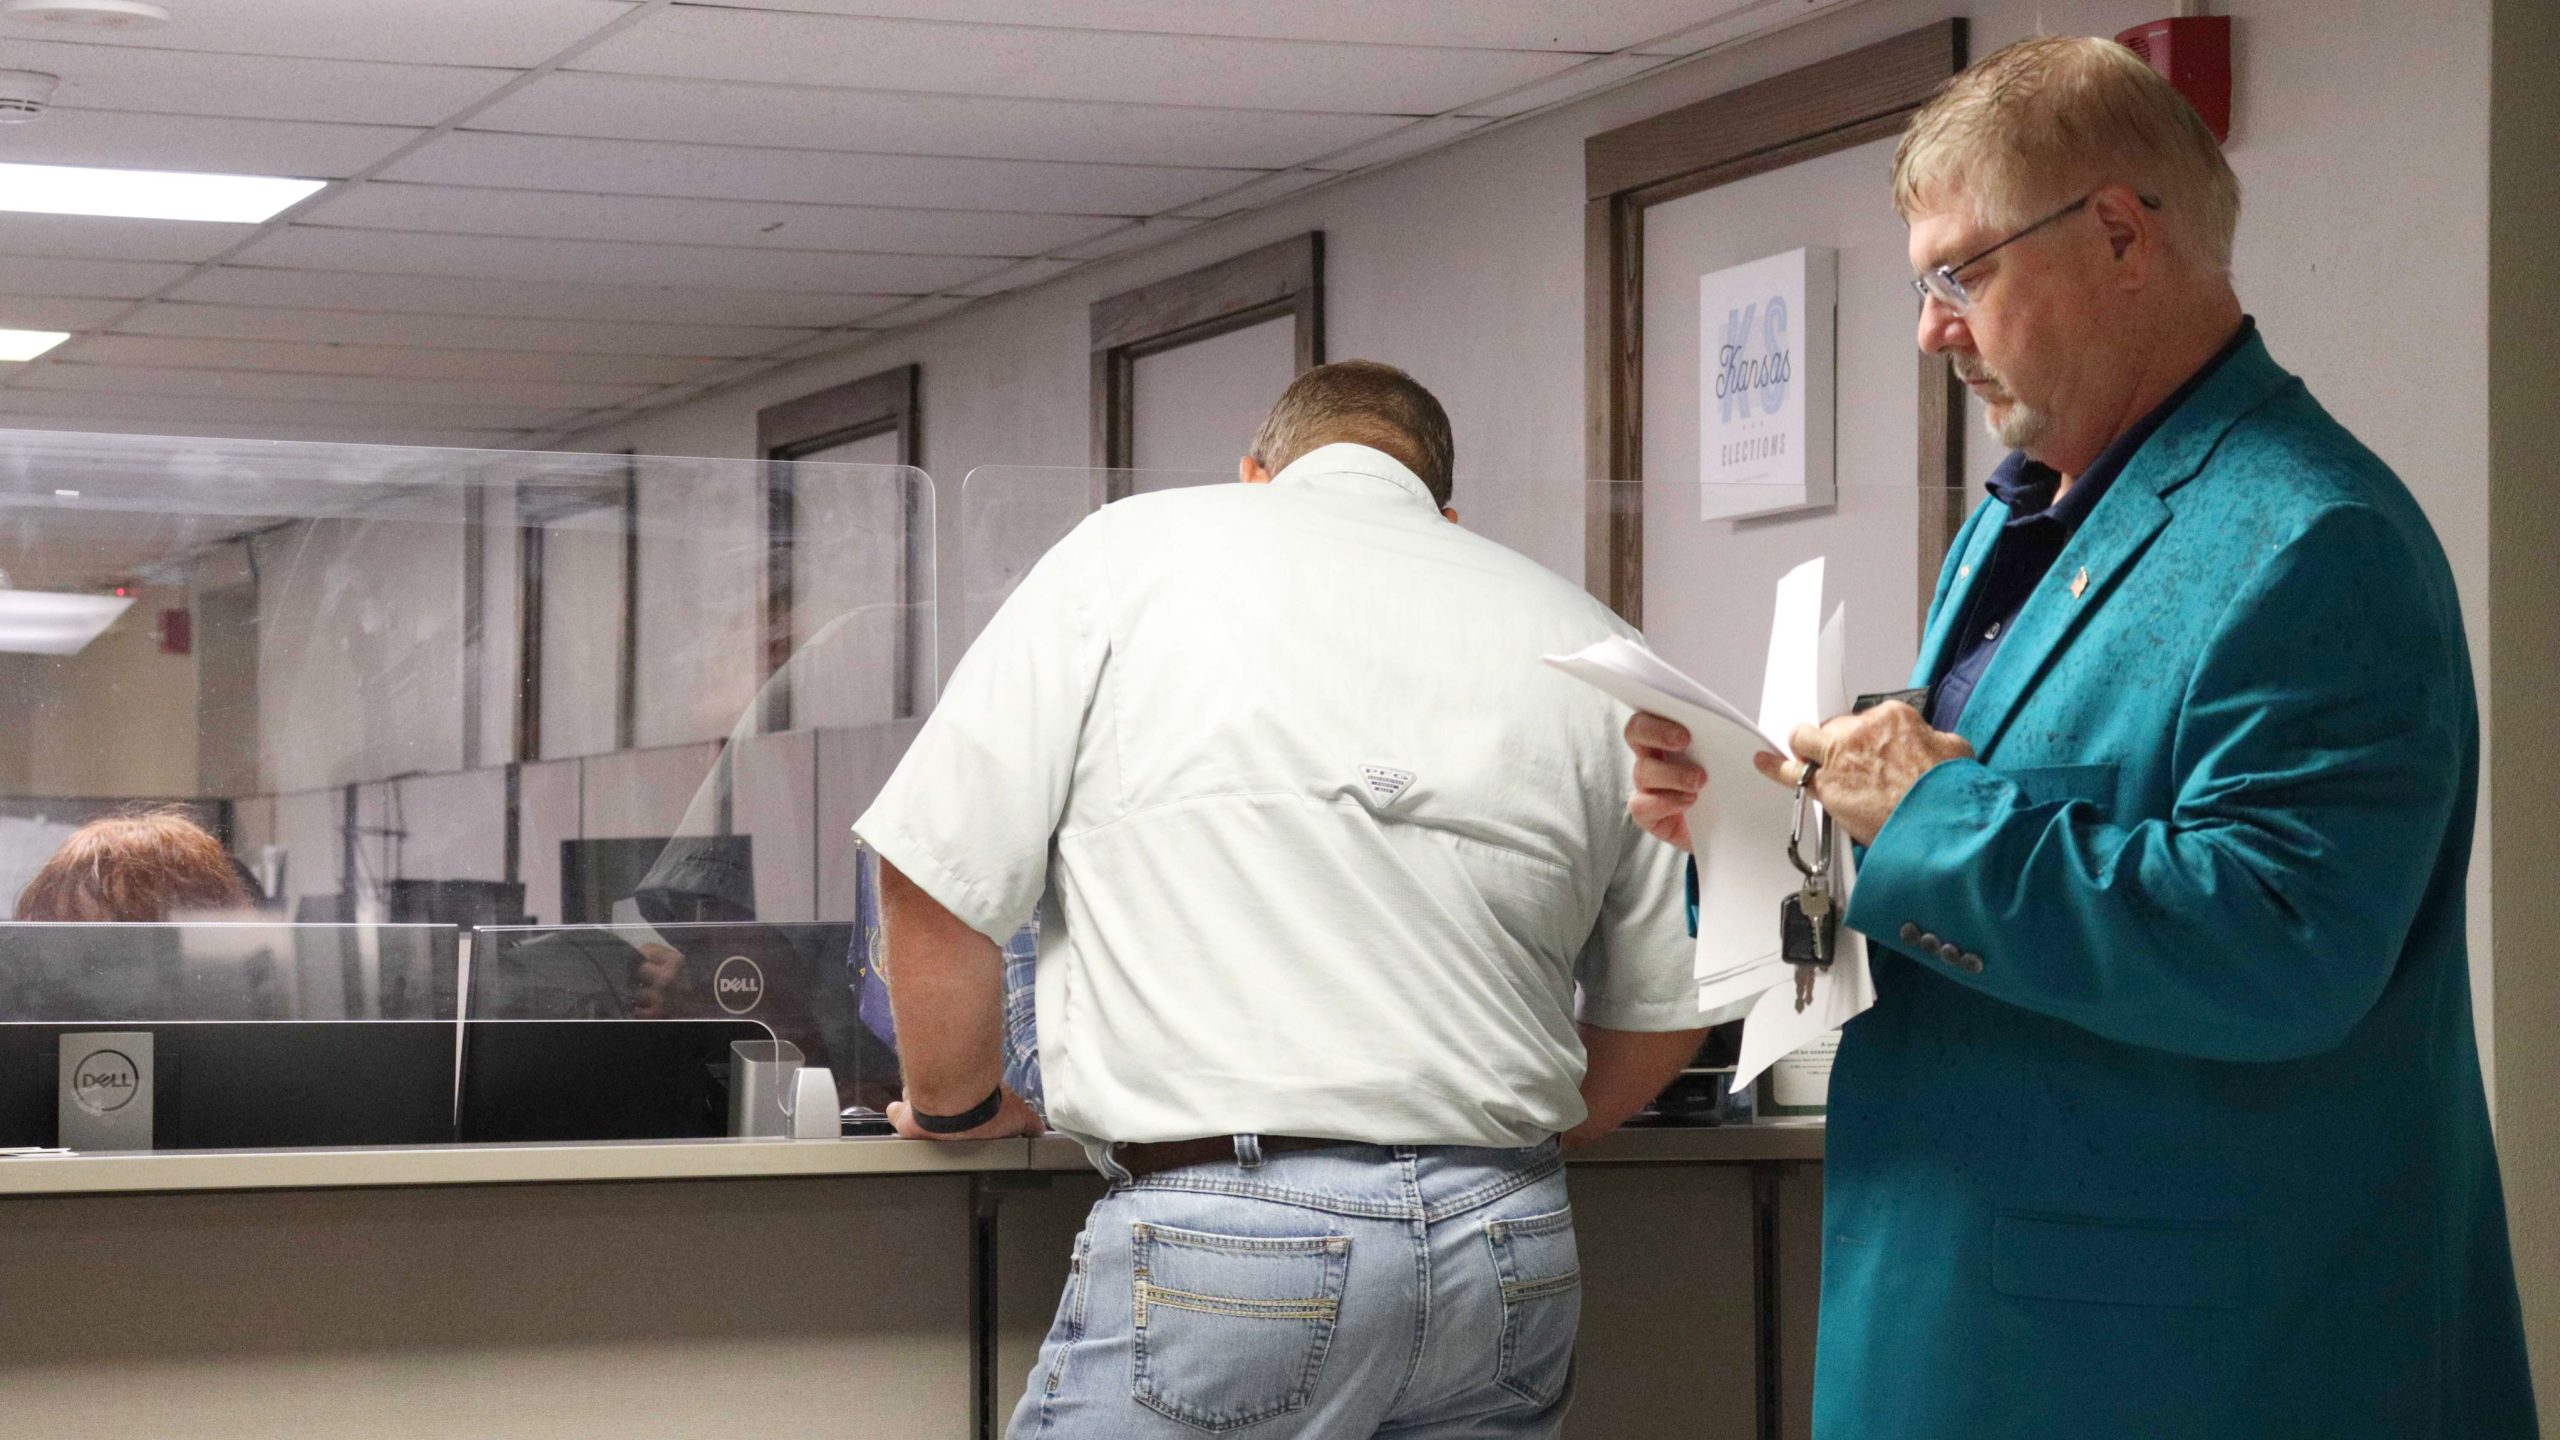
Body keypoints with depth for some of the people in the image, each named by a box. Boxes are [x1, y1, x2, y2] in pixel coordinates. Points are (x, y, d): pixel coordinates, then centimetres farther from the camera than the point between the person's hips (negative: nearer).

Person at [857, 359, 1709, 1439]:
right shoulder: (1586, 638, 15)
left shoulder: (1129, 551, 7)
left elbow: (934, 884, 4)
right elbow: (1665, 1013, 18)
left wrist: (955, 1104, 21)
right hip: (1512, 1253, 4)